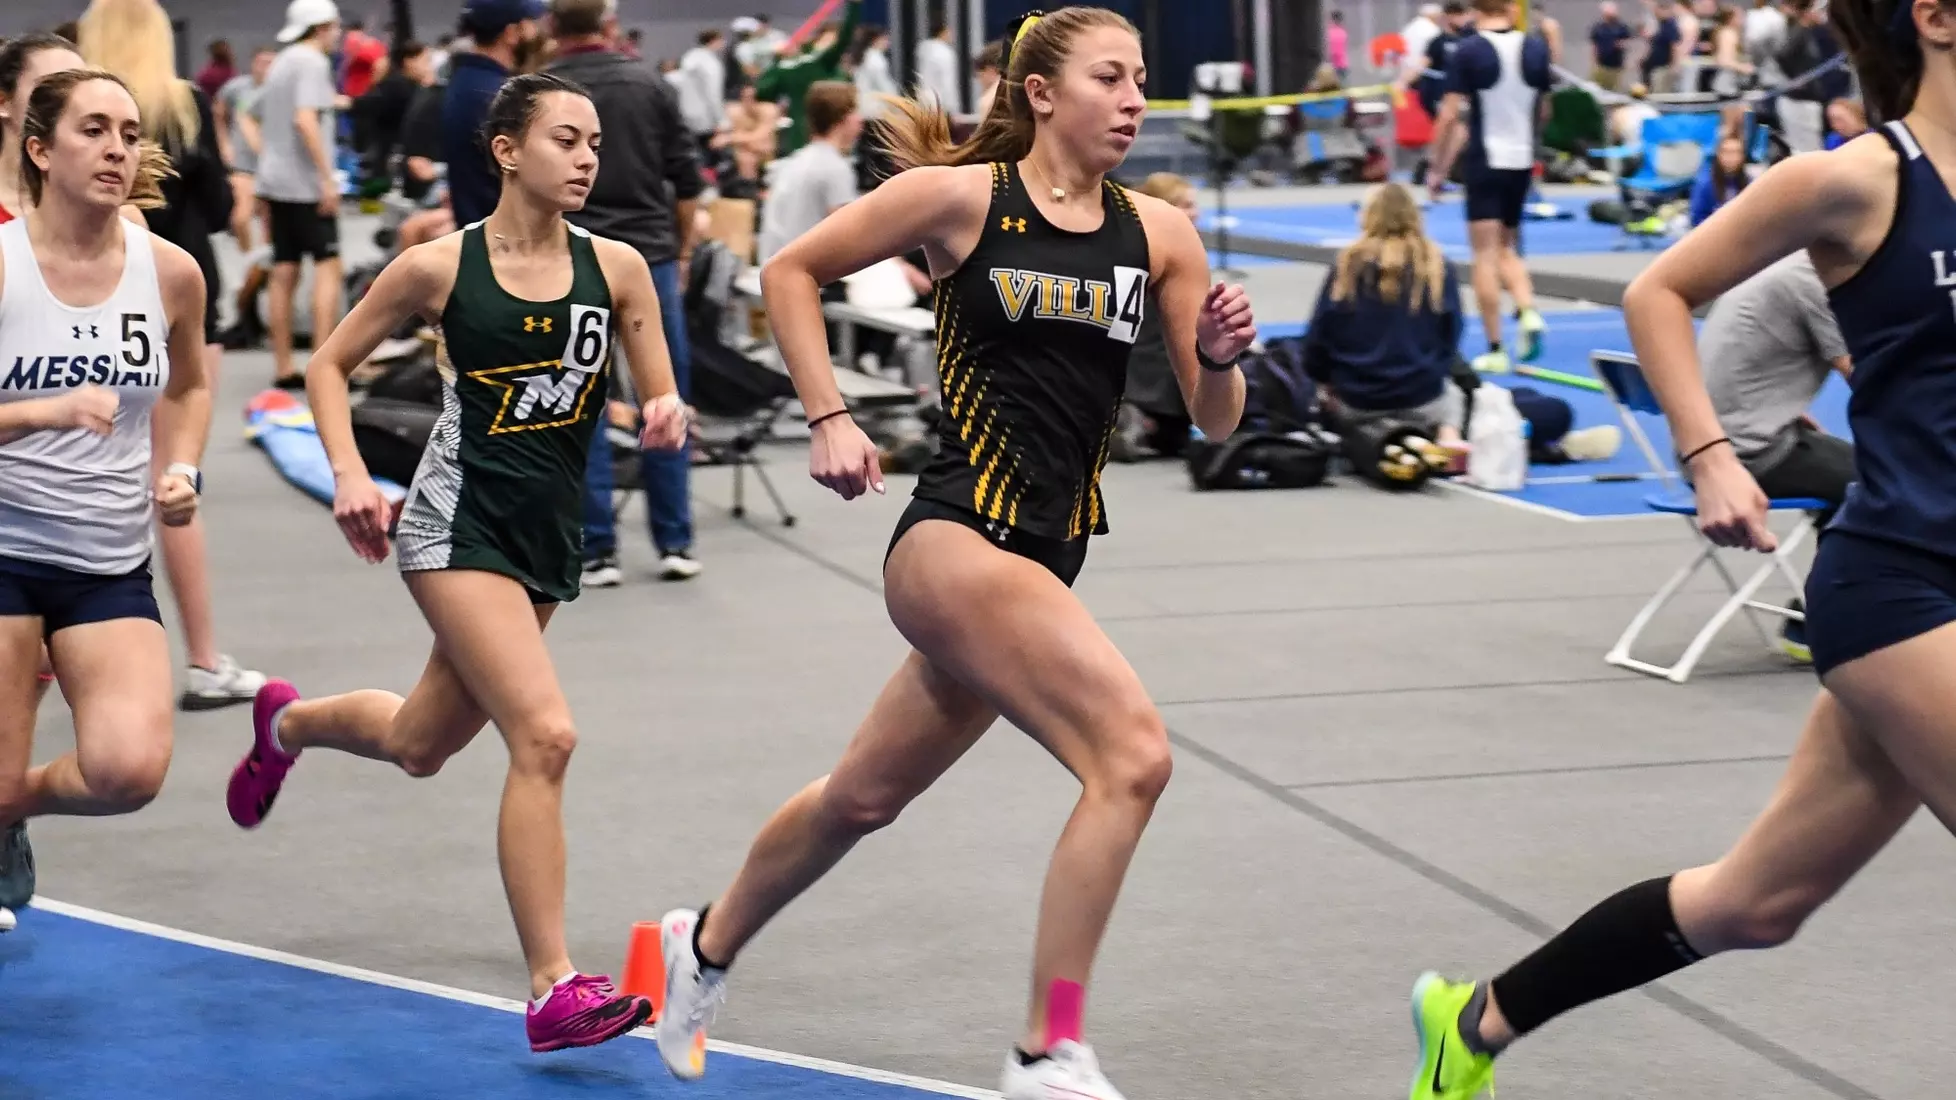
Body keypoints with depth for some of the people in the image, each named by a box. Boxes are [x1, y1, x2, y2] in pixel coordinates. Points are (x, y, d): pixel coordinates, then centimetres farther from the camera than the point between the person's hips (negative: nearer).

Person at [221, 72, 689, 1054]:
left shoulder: (615, 268, 0)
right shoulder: (438, 267, -7)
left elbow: (660, 397, 7)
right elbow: (330, 363, 5)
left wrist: (665, 416, -17)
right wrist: (350, 476, -8)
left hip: (551, 536, 5)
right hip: (459, 522, -5)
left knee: (418, 745, 20)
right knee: (544, 734, -21)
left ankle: (285, 722, 54)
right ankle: (554, 990, -16)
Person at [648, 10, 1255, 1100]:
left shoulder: (1159, 231, 5)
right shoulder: (961, 195, -6)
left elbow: (1215, 420, 8)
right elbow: (791, 272, 4)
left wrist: (1220, 356, -13)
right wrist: (830, 418, -3)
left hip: (1047, 557, 6)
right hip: (955, 535, -6)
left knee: (865, 797, 21)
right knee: (1133, 751, -23)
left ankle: (706, 947, 47)